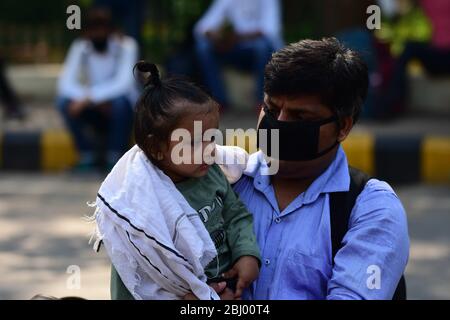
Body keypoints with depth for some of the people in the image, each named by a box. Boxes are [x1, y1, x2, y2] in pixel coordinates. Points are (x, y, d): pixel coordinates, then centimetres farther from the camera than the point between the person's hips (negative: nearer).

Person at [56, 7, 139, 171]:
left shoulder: (126, 45, -15)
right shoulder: (80, 47, -7)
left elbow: (124, 83, -30)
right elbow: (65, 84, -17)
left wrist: (89, 97, -40)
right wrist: (97, 101, -32)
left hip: (125, 109, -3)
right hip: (97, 109, 3)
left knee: (120, 100, -35)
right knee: (64, 101, -23)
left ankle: (115, 156, -18)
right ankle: (87, 155, -10)